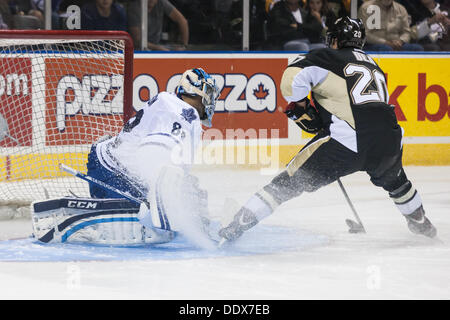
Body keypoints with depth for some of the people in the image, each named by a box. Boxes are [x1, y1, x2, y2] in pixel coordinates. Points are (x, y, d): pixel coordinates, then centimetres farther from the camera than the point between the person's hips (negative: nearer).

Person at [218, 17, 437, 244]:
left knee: (293, 180, 2)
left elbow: (293, 80, -8)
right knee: (392, 177, 39)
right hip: (389, 139, 5)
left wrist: (300, 106, 11)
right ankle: (419, 222, 57)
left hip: (348, 142, -5)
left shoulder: (328, 58, 8)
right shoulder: (375, 68, 28)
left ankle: (240, 223, -3)